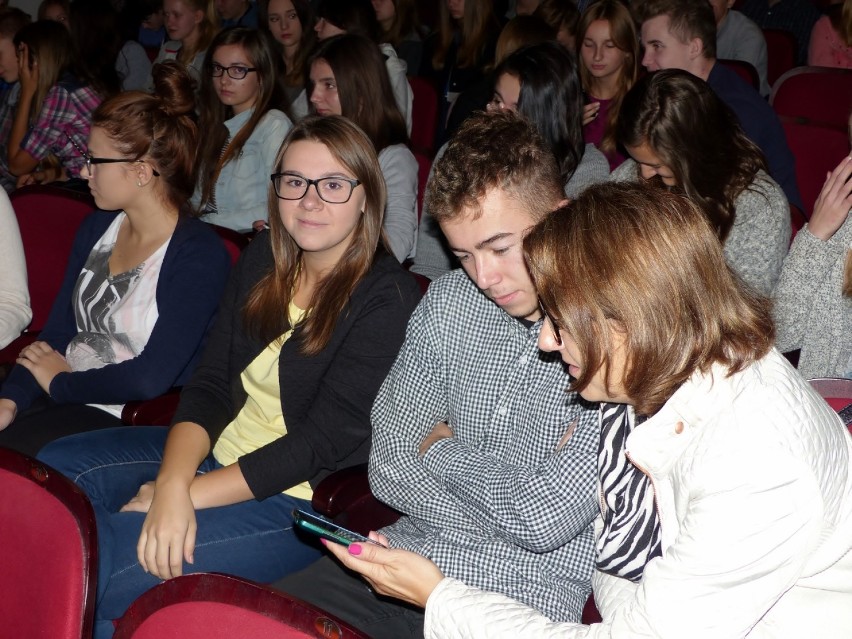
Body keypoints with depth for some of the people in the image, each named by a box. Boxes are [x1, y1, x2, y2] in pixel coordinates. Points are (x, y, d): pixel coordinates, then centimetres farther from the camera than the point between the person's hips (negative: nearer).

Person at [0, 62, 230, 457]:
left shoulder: (198, 256, -13)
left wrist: (60, 381, -5)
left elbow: (151, 378, -18)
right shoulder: (97, 227, 12)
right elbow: (56, 332, 10)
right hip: (57, 396, 7)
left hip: (123, 421, -7)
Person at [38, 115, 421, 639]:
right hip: (218, 452, 8)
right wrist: (172, 483, -20)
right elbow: (212, 384, 0)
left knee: (101, 555, -22)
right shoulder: (263, 259, 4)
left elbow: (322, 442, -20)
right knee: (56, 468, -6)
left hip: (303, 498, -7)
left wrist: (188, 493, -21)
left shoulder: (386, 298, -17)